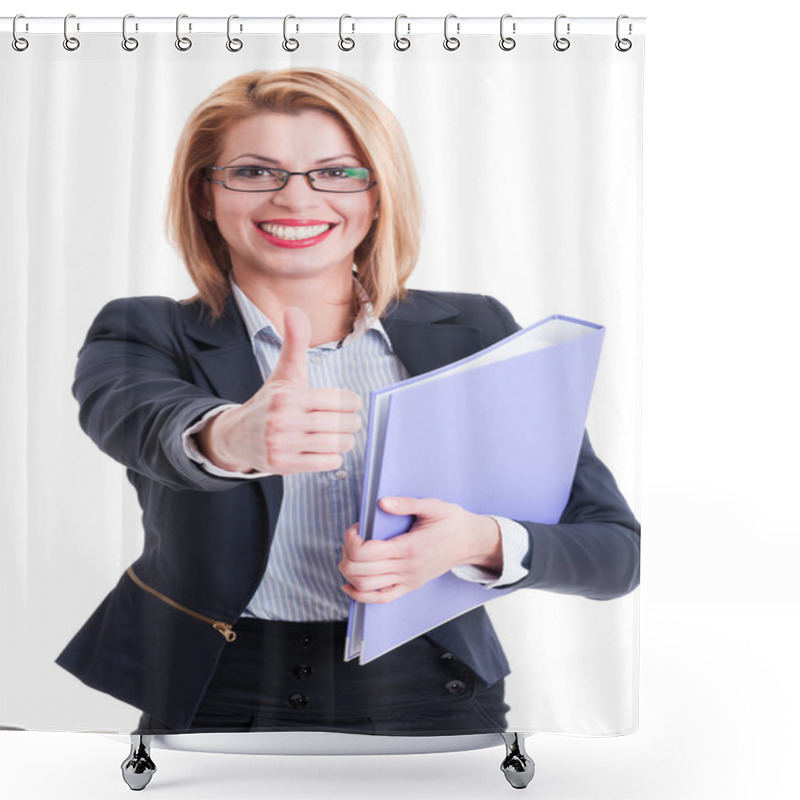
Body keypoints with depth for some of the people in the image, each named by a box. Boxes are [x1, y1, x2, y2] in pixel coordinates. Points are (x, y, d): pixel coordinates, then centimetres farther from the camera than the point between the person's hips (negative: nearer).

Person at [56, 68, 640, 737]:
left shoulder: (474, 332, 3)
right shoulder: (145, 335, 2)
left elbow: (616, 552, 0)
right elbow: (138, 419, -22)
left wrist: (482, 543, -19)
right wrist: (230, 436, -44)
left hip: (432, 705, 2)